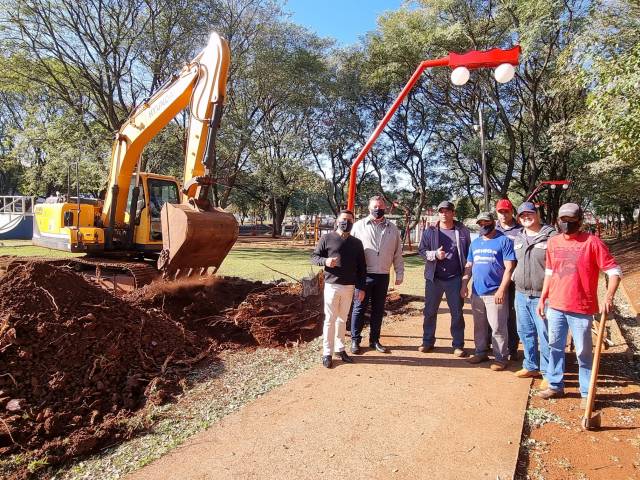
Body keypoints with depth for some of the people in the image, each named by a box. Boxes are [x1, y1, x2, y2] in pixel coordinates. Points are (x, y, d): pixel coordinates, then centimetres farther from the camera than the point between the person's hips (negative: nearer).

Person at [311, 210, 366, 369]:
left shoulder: (357, 243, 7)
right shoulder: (327, 238, -3)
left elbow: (361, 267, 8)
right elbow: (314, 256, 0)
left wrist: (361, 287, 3)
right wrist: (325, 261, -21)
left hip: (349, 287, 3)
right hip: (332, 285, -3)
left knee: (342, 319, 14)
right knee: (330, 320, 2)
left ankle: (340, 349, 26)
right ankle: (327, 353, 12)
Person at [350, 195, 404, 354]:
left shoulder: (392, 229, 8)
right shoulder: (359, 226, 0)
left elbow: (398, 253, 11)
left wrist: (399, 274, 9)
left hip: (383, 276, 3)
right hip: (363, 275, -3)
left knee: (378, 309, 12)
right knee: (359, 308, 4)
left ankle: (374, 340, 26)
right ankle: (355, 340, 17)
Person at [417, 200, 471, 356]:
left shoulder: (463, 231, 4)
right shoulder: (430, 231, 3)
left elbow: (469, 253, 9)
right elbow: (421, 250, 1)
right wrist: (435, 254, -18)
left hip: (455, 278, 0)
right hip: (433, 278, 1)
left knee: (457, 312, 7)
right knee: (430, 311, 8)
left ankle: (458, 345, 18)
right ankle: (428, 341, 22)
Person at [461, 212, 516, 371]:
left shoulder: (504, 241, -5)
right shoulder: (475, 243, 15)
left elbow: (509, 268, -10)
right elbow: (469, 266, 18)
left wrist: (502, 289, -17)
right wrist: (464, 284, 8)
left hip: (495, 293, -6)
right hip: (476, 292, 6)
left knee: (498, 327, -2)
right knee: (479, 326, 14)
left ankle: (501, 358, 9)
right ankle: (480, 352, 27)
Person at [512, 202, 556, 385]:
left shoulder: (551, 236, -8)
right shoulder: (518, 238, 12)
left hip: (542, 296, -7)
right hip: (521, 294, 7)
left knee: (545, 336, -1)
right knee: (525, 333, 16)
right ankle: (531, 366, 31)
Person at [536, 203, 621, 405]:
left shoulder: (591, 242, -9)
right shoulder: (553, 242, 7)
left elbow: (614, 271, -11)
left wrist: (608, 298, -24)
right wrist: (542, 298, 14)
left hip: (581, 308, -5)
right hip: (555, 306, 5)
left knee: (583, 352, 5)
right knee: (555, 347, 13)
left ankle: (587, 393, 19)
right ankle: (556, 386, 27)